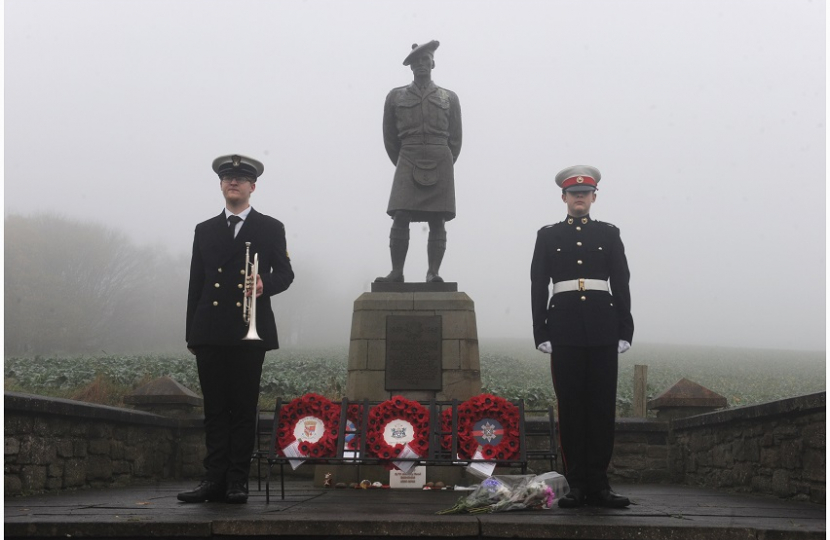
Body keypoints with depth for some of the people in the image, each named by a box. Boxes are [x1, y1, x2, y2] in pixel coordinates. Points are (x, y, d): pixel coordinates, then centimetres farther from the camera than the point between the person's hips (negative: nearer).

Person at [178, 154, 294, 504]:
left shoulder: (270, 229, 10)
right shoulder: (204, 231, 17)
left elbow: (285, 272, 5)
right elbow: (195, 284, 15)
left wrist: (265, 285, -18)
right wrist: (191, 333, 10)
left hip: (250, 331, -2)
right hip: (211, 333, 2)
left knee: (244, 408, -1)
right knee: (215, 409, 2)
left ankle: (237, 482, 3)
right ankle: (214, 479, 4)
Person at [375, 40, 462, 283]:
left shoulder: (449, 98, 13)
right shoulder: (395, 96, 12)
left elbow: (456, 139, 15)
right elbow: (389, 138, 15)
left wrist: (444, 164, 10)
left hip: (440, 164, 0)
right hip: (408, 162, 0)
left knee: (437, 221, -4)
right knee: (400, 218, -11)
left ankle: (433, 273, -1)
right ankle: (397, 271, -6)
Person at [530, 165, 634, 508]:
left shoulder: (609, 234, 11)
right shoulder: (548, 236, 10)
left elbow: (621, 285, 8)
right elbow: (538, 287, 6)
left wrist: (624, 331, 1)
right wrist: (542, 334, -2)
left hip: (603, 329, 1)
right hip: (565, 329, 0)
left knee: (602, 406, 1)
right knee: (570, 407, 1)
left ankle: (598, 484, 8)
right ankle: (576, 484, 8)